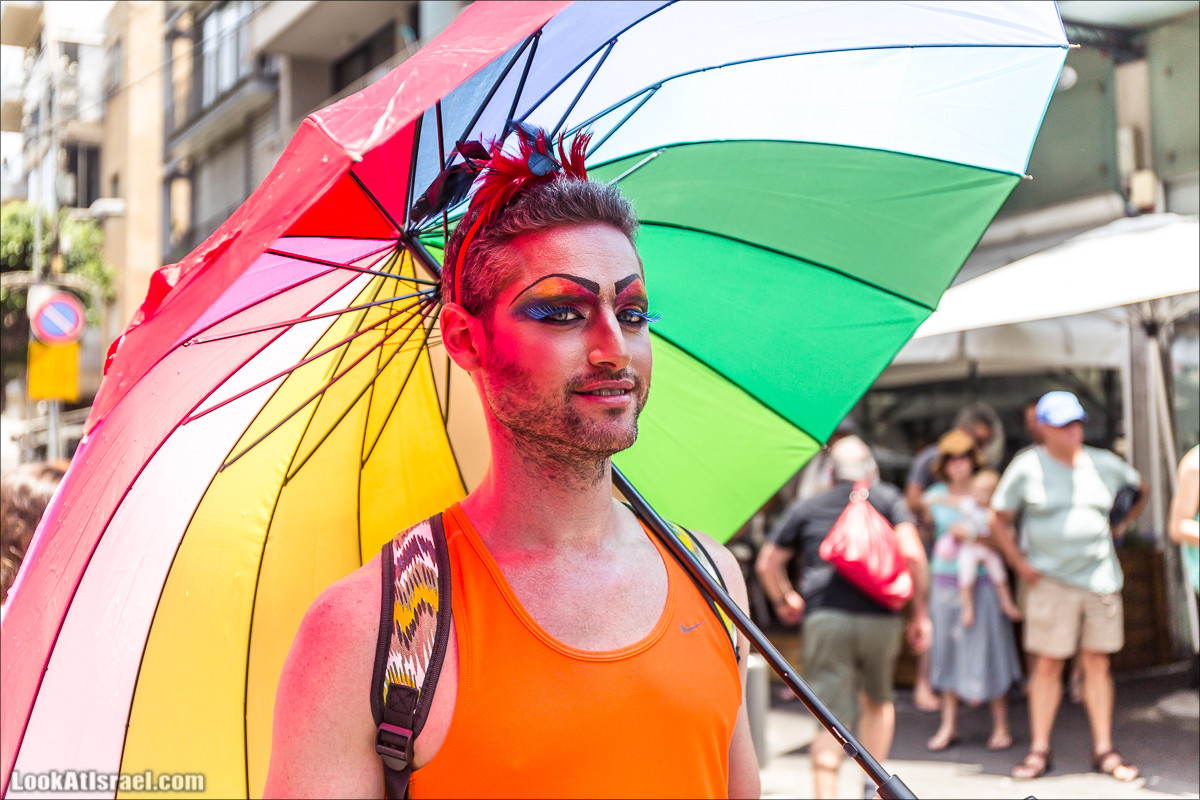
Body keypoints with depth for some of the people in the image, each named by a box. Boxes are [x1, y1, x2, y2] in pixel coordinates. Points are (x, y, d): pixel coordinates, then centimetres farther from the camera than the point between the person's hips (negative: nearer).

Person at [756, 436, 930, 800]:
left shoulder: (806, 508, 17)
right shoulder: (887, 498, 13)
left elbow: (767, 563, 19)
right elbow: (912, 554, -2)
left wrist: (785, 599, 36)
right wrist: (920, 612, 4)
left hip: (825, 619, 0)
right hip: (880, 619, 1)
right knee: (877, 702, 25)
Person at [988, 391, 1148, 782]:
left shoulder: (1103, 464, 8)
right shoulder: (1027, 467, -2)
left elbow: (1140, 489, 26)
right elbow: (999, 520, 3)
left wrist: (1121, 525, 15)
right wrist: (1020, 563, -4)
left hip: (1100, 577, 3)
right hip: (1050, 579, -3)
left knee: (1097, 664, 6)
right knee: (1047, 664, -2)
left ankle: (1104, 750, 12)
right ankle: (1039, 750, 7)